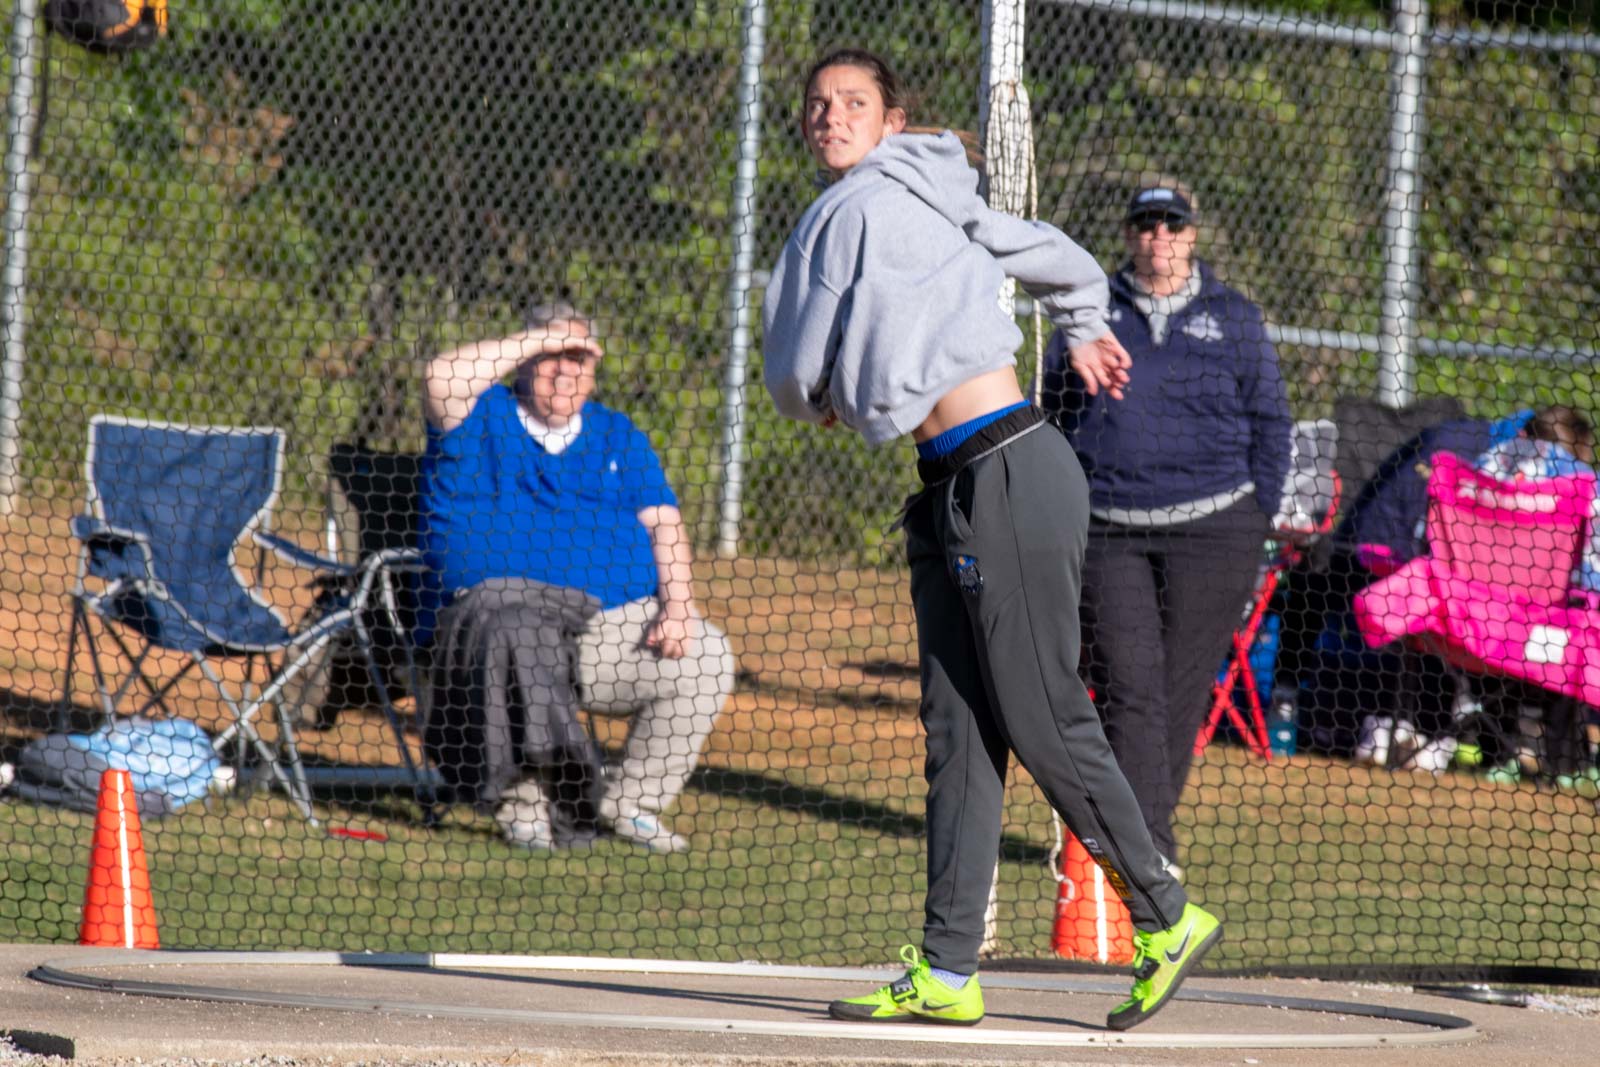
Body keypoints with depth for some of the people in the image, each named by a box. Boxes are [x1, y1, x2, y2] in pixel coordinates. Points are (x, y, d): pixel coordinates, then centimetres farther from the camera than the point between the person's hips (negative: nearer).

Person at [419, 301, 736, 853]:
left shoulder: (617, 435, 23)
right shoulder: (485, 420, 11)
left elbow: (662, 523, 12)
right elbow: (444, 381, -13)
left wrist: (677, 607, -6)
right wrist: (541, 340, -5)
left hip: (620, 621, 4)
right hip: (500, 599, -4)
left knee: (705, 659, -17)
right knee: (521, 643, -39)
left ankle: (631, 802, -3)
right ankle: (524, 802, -23)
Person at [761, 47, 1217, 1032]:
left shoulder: (856, 212, -9)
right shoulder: (933, 206, 16)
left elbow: (793, 377, -2)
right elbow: (1064, 261, 30)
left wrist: (813, 401, 22)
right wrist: (1084, 330, 51)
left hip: (1007, 477, -10)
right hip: (954, 493, 10)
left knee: (1044, 723, -6)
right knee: (958, 733, 4)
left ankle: (1169, 917, 6)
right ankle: (948, 974, 2)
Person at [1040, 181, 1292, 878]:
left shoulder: (1233, 318, 10)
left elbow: (1270, 422, 10)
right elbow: (1049, 413, 15)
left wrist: (1256, 520, 2)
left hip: (1210, 532, 0)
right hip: (1107, 531, 0)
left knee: (1183, 689, 1)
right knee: (1129, 688, -10)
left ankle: (1139, 834, 15)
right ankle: (1150, 849, -15)